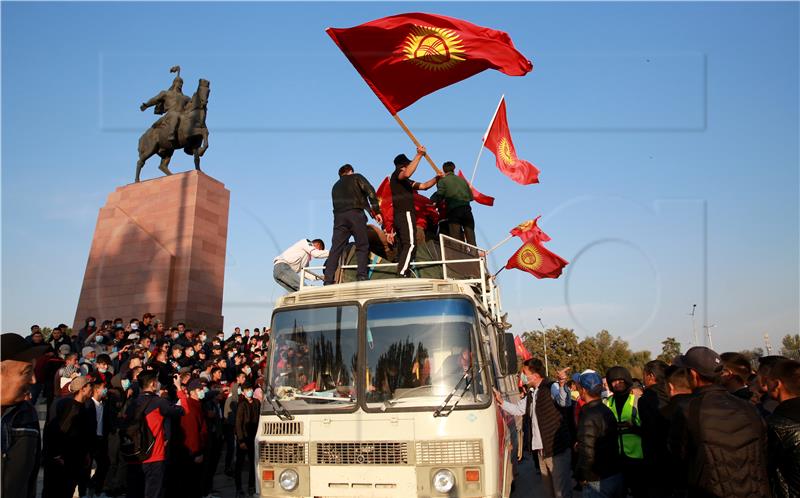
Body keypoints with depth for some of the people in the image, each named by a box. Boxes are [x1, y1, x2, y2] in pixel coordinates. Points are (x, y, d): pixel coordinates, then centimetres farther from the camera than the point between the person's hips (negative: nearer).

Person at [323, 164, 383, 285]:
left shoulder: (336, 186, 33)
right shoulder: (356, 177, 18)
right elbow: (370, 191, 2)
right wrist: (376, 211, 0)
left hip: (339, 216, 4)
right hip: (355, 214, -4)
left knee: (335, 249, -2)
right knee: (362, 246, 1)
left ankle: (328, 281, -11)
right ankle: (361, 276, -13)